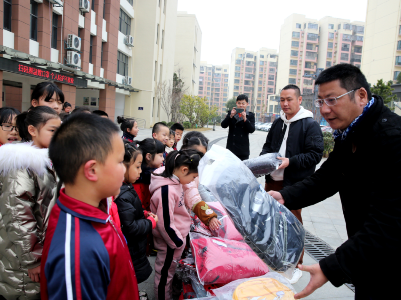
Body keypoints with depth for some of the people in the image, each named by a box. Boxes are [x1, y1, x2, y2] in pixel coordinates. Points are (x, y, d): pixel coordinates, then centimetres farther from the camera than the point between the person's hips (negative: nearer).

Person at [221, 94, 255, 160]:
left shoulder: (250, 115, 5)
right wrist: (231, 116, -17)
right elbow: (223, 125, -3)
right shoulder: (231, 113, 7)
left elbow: (252, 130, -6)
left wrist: (245, 119, -18)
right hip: (231, 147, 1)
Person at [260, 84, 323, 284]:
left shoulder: (310, 125, -7)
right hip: (273, 180, 7)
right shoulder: (278, 123, 12)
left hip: (294, 184, -6)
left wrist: (291, 161, -23)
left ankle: (296, 266, 21)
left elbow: (315, 154, -13)